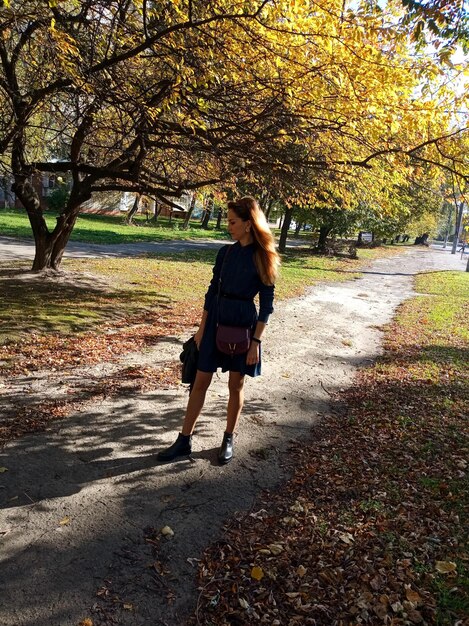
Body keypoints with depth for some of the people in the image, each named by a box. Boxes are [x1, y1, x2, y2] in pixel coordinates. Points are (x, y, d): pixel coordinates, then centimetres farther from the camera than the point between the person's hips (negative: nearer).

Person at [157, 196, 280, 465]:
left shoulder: (264, 258, -7)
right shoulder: (226, 252, 4)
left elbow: (266, 303, -7)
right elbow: (213, 289, 8)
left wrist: (256, 342, -10)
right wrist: (201, 329, 6)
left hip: (244, 323, -4)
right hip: (217, 319, 4)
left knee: (236, 385, 9)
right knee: (201, 382, 6)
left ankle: (228, 440, 27)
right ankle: (184, 440, 16)